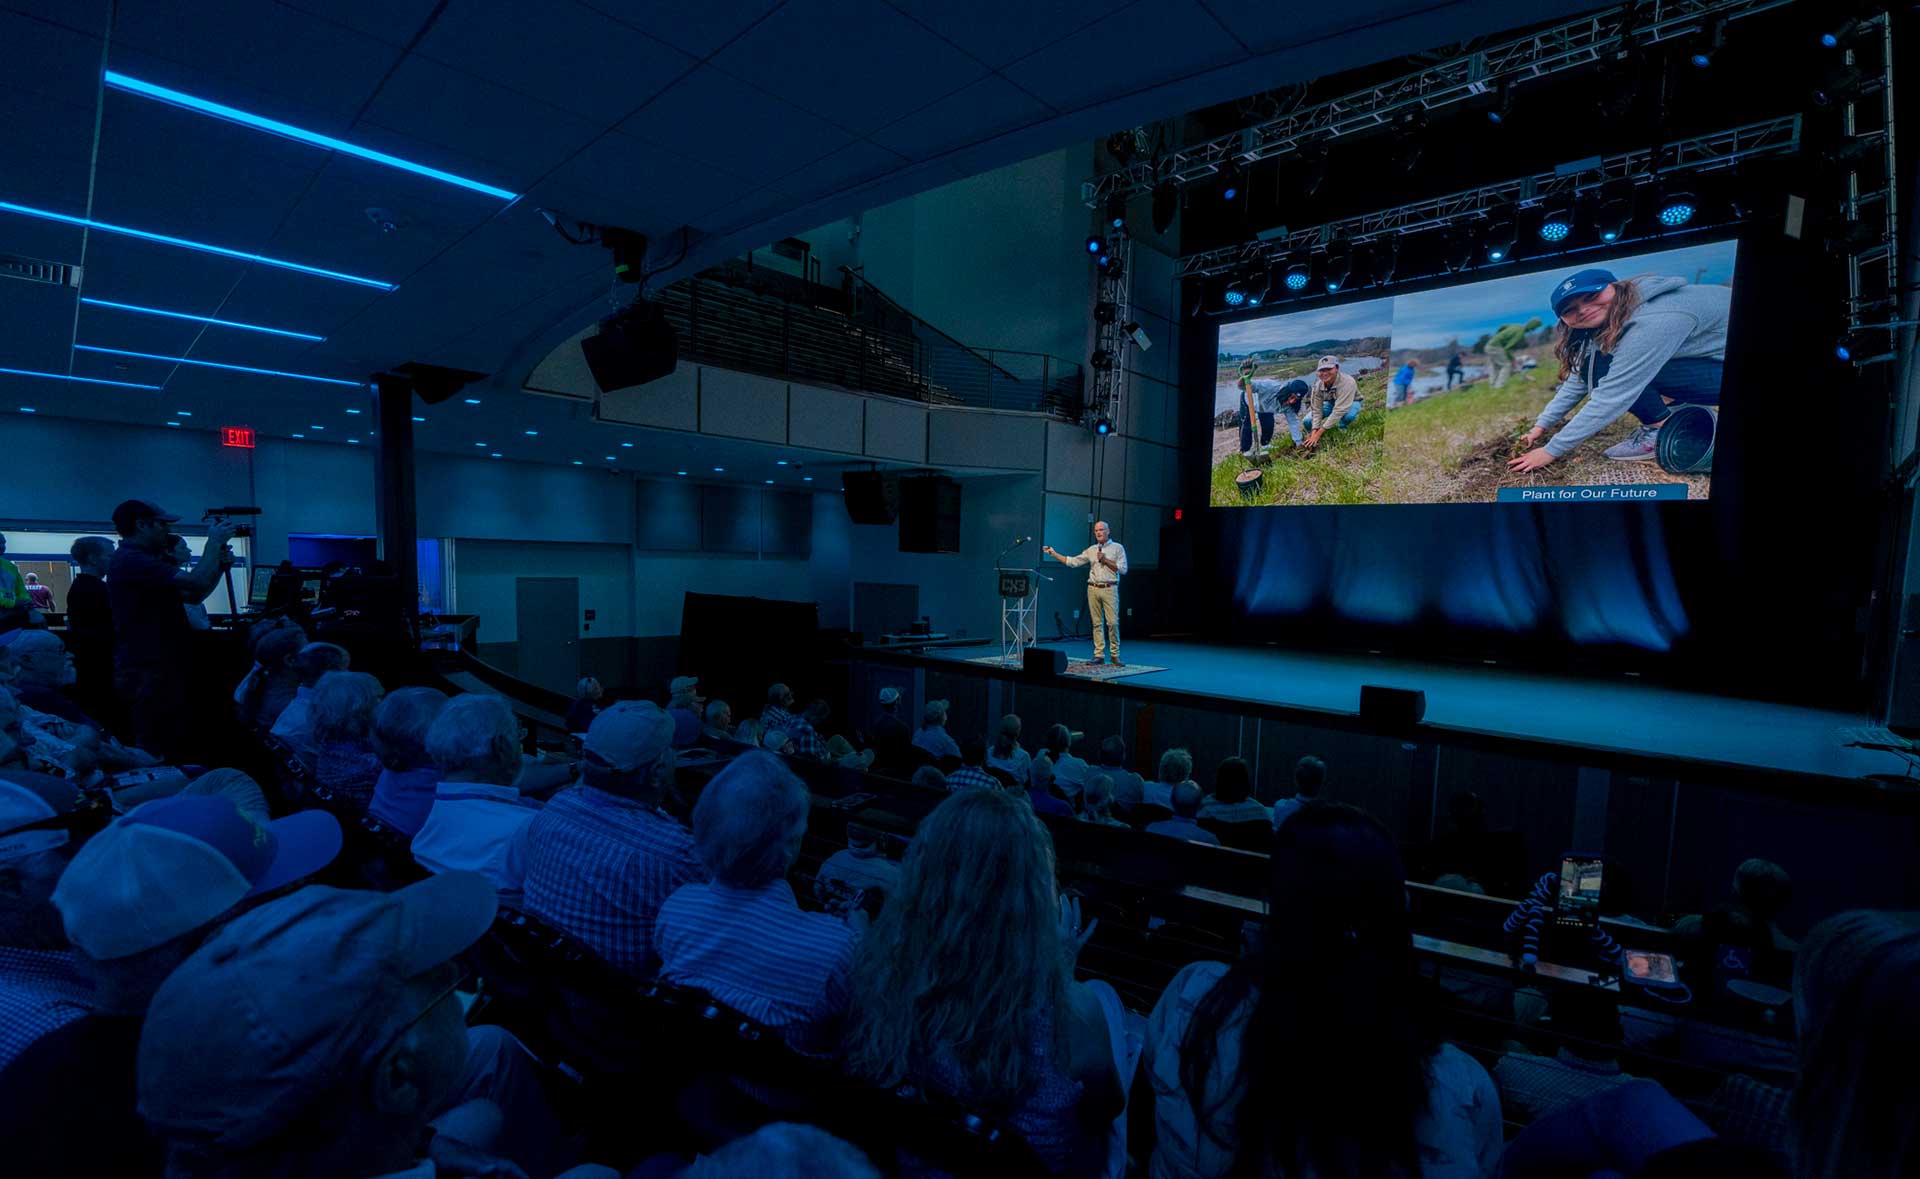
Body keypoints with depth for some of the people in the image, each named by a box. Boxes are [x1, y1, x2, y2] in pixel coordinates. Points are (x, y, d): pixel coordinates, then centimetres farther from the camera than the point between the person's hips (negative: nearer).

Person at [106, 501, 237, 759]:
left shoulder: (142, 559, 18)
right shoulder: (132, 560, -14)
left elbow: (194, 596, 21)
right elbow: (197, 583, -23)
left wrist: (220, 564, 8)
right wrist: (215, 541, -10)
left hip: (162, 668, 10)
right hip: (147, 672, -10)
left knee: (183, 742, 12)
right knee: (156, 757, -7)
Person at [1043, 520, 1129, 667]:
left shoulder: (1118, 548, 4)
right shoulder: (1091, 550, 13)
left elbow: (1123, 569, -3)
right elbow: (1073, 562, 10)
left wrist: (1105, 560, -9)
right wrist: (1053, 554, 6)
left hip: (1109, 589, -3)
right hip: (1093, 589, 3)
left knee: (1113, 623, -6)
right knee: (1097, 623, 5)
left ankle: (1115, 655, 2)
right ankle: (1099, 654, 9)